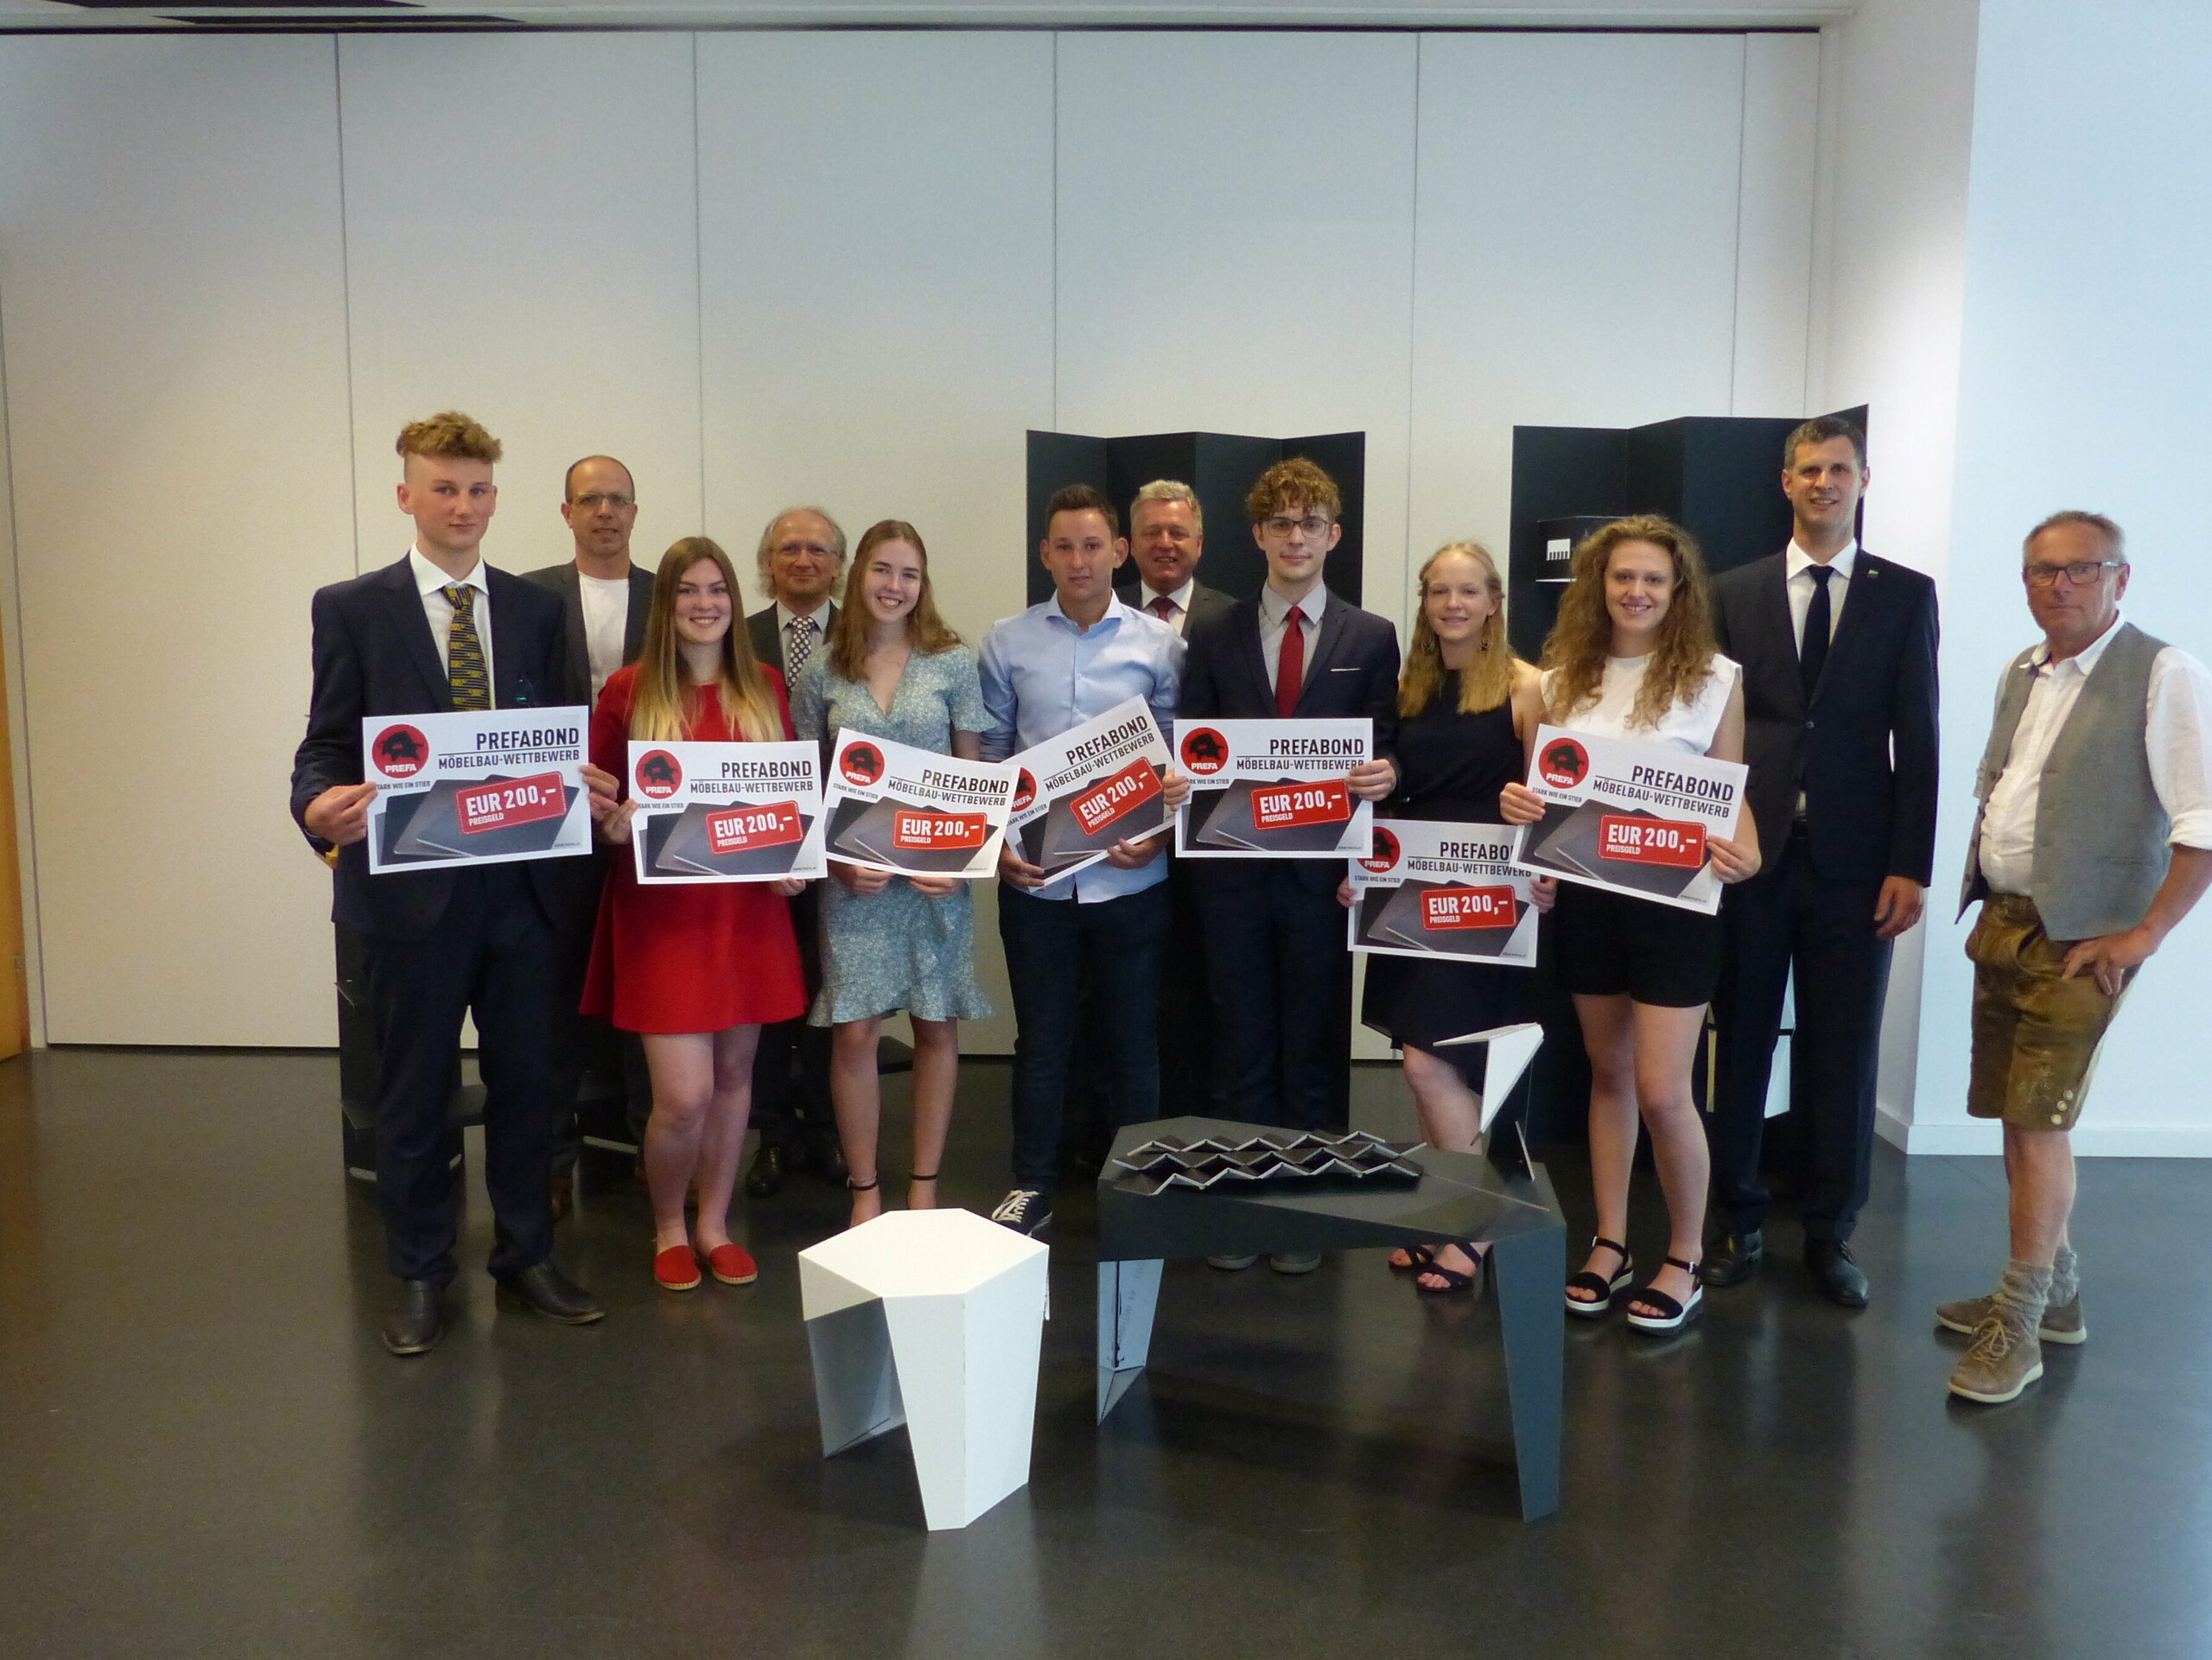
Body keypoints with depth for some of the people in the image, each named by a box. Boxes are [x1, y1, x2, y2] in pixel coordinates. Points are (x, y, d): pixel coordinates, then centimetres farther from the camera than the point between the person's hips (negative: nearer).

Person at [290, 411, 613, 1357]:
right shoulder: (352, 608, 1)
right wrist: (320, 805, -22)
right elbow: (328, 741, -1)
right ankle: (419, 1276, 25)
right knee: (413, 1091, 9)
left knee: (527, 1081, 11)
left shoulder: (535, 609, 9)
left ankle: (526, 1258, 28)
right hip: (411, 884, -2)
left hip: (523, 883, 3)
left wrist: (586, 789, -11)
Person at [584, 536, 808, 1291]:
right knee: (684, 1095, -7)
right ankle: (667, 1227, 20)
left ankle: (714, 1224, 30)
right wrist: (612, 824, -17)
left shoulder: (764, 687, 6)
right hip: (662, 910, -3)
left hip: (748, 907, 3)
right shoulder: (629, 690, -3)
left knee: (734, 1074, 11)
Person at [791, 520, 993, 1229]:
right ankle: (864, 1190, 16)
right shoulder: (824, 672, 3)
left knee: (936, 1028, 6)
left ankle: (924, 1185, 21)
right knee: (853, 1033, 0)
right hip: (853, 874, 0)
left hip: (939, 870, 0)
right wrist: (835, 859, -8)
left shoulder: (953, 662, 0)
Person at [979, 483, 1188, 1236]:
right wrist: (994, 840, -3)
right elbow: (990, 754, 7)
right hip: (1034, 878, 1)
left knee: (1134, 1040, 11)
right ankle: (1031, 1188, 27)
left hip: (1131, 878, -1)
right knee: (1040, 1040, 13)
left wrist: (1159, 834, -11)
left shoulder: (1158, 644, 0)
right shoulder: (1008, 643, 3)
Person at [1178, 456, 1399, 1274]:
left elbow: (1383, 751, 3)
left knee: (1314, 1045, 8)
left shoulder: (1371, 638, 5)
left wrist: (1384, 774, -18)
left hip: (1323, 867, -1)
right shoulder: (1215, 639, 8)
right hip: (1233, 868, 1)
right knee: (1241, 1044, 9)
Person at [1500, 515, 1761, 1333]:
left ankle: (1684, 1260, 17)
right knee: (1608, 1073, 15)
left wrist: (1745, 856, -20)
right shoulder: (1560, 682, 6)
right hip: (1585, 900, 4)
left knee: (1662, 1093, -4)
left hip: (1673, 901, -3)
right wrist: (1515, 806, -11)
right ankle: (1610, 1244, 27)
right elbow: (1535, 791, 11)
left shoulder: (1715, 679, -2)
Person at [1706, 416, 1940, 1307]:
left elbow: (1917, 737, 1)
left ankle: (1830, 1233, 20)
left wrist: (1910, 866, -5)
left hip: (1854, 863, 0)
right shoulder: (1734, 593, 8)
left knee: (1843, 1054, 6)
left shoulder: (1906, 595, 6)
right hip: (1751, 854, 1)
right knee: (1741, 1042, 7)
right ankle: (1739, 1221, 21)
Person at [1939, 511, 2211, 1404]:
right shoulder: (2019, 675, 11)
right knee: (2019, 1118, 13)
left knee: (2038, 1122, -7)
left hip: (2079, 938, -7)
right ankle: (2054, 1291, 30)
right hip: (2001, 924, 7)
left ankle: (2016, 1328, 4)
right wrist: (1980, 904, 14)